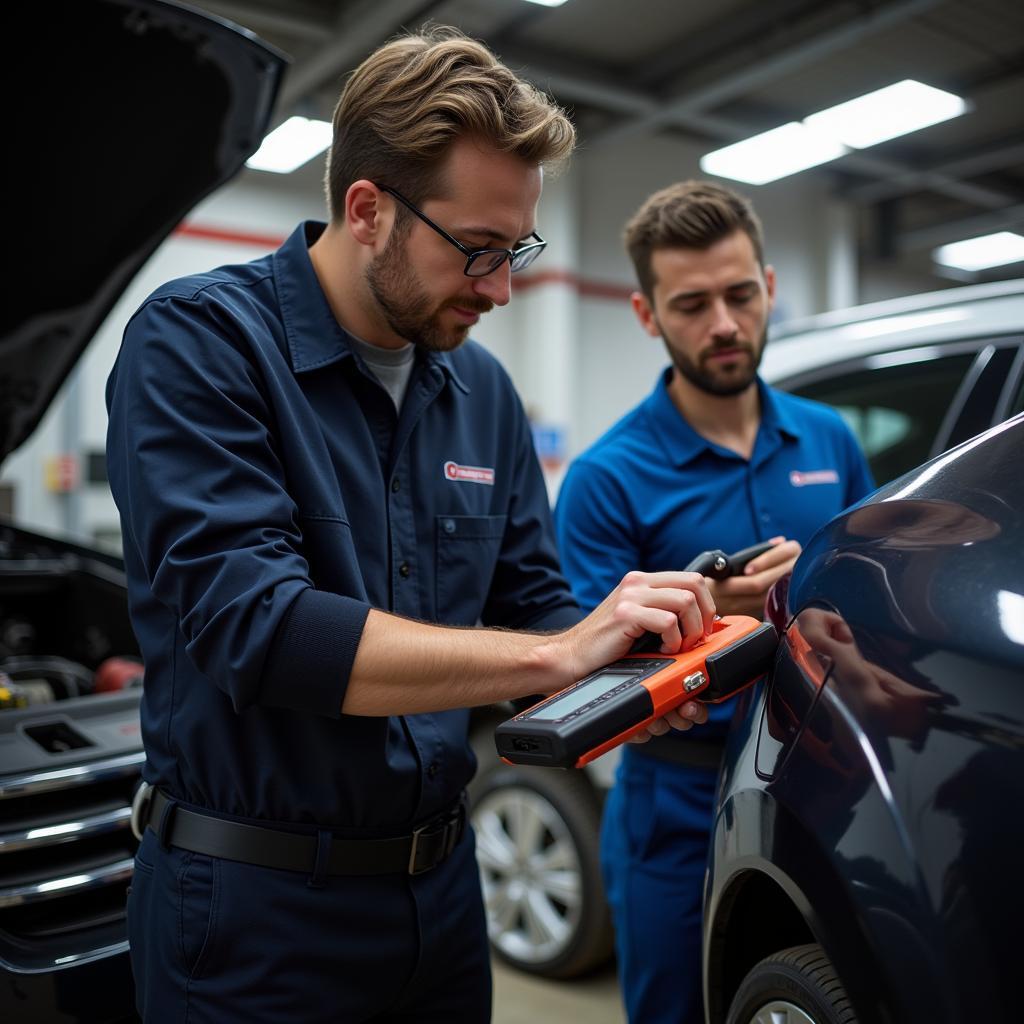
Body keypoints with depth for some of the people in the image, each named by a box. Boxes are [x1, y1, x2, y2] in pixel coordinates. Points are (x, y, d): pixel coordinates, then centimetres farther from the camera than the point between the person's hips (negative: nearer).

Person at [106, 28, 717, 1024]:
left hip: (443, 882, 6)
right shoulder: (198, 343, -16)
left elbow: (531, 606, 8)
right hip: (255, 907, -5)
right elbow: (248, 624, -28)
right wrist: (557, 653, -29)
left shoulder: (482, 390, 3)